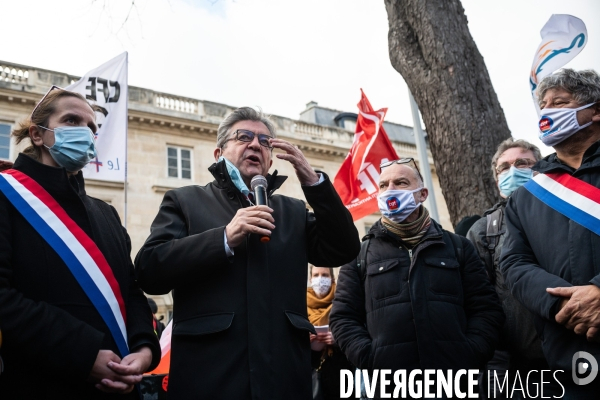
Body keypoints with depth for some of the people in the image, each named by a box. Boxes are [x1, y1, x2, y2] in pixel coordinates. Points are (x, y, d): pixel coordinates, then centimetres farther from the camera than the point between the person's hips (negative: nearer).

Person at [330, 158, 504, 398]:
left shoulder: (457, 247, 13)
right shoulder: (360, 255, 9)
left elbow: (487, 308, 8)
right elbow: (343, 316, 4)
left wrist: (470, 356, -7)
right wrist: (370, 359, -10)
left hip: (456, 380, 1)